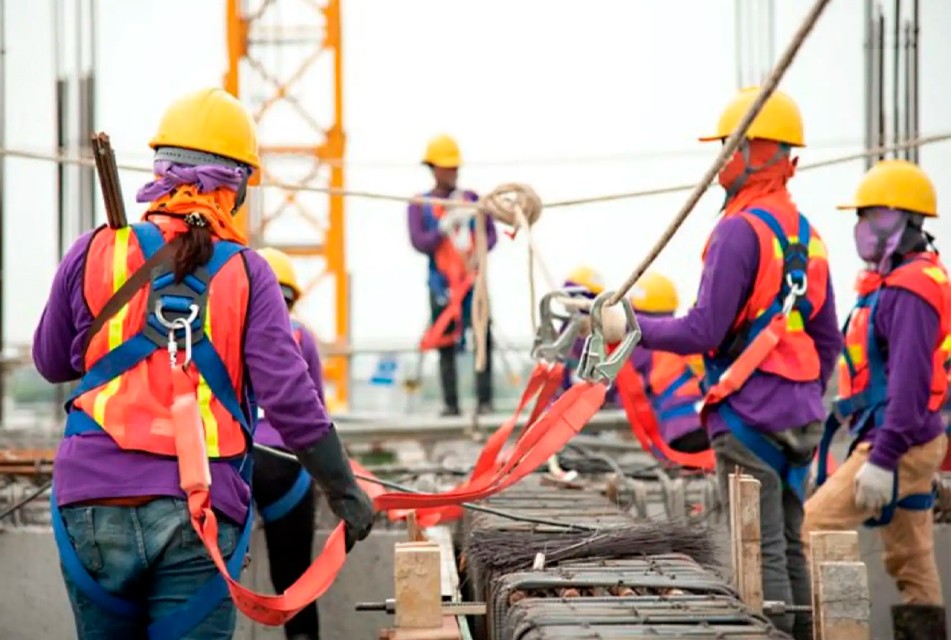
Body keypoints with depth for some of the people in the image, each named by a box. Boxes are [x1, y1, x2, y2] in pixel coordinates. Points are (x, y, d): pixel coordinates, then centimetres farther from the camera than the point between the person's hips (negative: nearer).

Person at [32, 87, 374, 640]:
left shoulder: (95, 253, 3)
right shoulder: (246, 273, -1)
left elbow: (51, 363, 16)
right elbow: (288, 395, -6)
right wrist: (343, 489, 3)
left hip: (94, 506, 2)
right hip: (199, 512, -2)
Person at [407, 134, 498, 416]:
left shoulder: (472, 199, 10)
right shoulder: (420, 206, 4)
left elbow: (491, 233, 8)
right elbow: (419, 242, -7)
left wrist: (479, 252, -11)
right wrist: (446, 226, -19)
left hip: (473, 279, 1)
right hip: (441, 284, -1)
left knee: (483, 338, -9)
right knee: (446, 345, 0)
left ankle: (485, 401, -7)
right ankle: (450, 403, 4)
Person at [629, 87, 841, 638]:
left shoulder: (740, 230, -13)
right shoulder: (807, 235, 13)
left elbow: (703, 332, -16)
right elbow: (828, 341, 18)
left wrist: (632, 327, -6)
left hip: (748, 413, -8)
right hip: (800, 417, 8)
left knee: (763, 554, -6)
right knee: (790, 547, 13)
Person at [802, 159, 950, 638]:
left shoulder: (909, 288, -16)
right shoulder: (895, 283, 16)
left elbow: (909, 380, -23)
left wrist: (882, 459, -26)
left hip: (900, 443, -10)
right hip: (912, 443, 10)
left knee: (812, 530, -13)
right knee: (911, 562, 10)